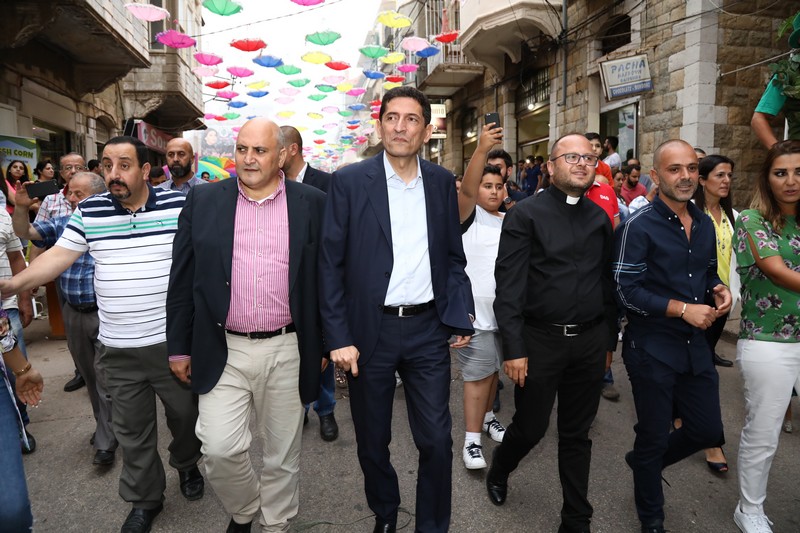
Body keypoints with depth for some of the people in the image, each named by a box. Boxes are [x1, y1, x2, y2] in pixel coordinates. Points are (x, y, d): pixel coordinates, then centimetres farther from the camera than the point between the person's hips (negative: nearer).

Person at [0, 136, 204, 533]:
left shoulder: (178, 206, -7)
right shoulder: (89, 211, 1)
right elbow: (58, 256, 2)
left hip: (173, 341, -2)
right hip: (119, 349, 2)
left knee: (185, 413, 16)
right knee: (131, 428, 14)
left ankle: (187, 465, 46)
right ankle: (144, 498, 33)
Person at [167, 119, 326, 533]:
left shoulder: (312, 204, -1)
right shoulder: (203, 201, 2)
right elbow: (183, 280, 5)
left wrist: (325, 343, 4)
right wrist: (179, 347, 5)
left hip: (287, 351, 0)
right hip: (222, 351, 1)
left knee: (282, 453, 12)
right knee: (220, 447, -2)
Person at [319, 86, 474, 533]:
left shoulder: (442, 182, 4)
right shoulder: (349, 181, -5)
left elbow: (454, 257, 10)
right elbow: (331, 264, -5)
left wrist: (460, 315, 0)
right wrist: (338, 338, -9)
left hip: (428, 329, 2)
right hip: (369, 332, -1)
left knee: (437, 440, 7)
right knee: (373, 441, 15)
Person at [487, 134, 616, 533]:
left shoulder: (600, 218, 9)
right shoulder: (525, 215, -7)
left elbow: (607, 281, 14)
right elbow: (509, 286, -12)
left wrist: (609, 338, 13)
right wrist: (514, 349, -15)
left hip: (589, 341, 4)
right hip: (540, 339, -4)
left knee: (577, 435, 15)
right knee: (531, 427, 10)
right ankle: (499, 471, 43)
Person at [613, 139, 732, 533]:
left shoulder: (705, 224, 7)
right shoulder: (639, 226, -15)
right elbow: (626, 291, -19)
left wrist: (719, 289, -1)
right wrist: (682, 309, -21)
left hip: (695, 346, 6)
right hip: (652, 349, -6)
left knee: (708, 431, 14)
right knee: (654, 438, 10)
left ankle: (644, 462, 42)